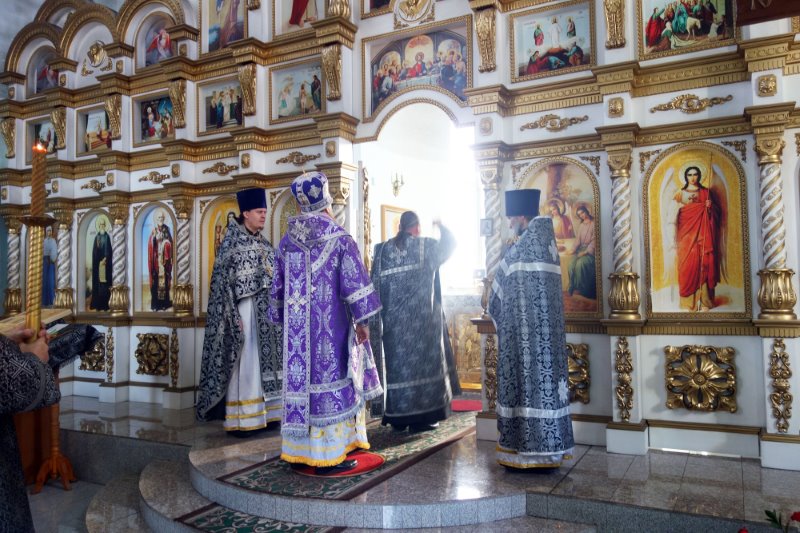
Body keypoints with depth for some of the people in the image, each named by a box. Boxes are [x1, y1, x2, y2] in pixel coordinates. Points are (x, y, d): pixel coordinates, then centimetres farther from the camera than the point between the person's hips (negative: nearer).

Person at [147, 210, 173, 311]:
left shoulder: (167, 230, 9)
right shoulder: (153, 232, -1)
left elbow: (170, 245, 9)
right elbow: (151, 247, -3)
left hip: (165, 259, 3)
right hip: (156, 259, -3)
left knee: (165, 279, 4)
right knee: (156, 280, -4)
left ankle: (165, 302, 10)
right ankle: (156, 303, 1)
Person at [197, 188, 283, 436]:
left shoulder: (263, 243, 13)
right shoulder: (231, 241, -7)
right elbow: (223, 279, -12)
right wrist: (233, 315, -19)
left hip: (265, 310, 7)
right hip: (244, 308, -7)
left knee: (263, 361, 8)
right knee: (242, 364, -4)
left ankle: (262, 413, 16)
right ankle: (238, 420, 3)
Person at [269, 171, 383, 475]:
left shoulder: (287, 241, 7)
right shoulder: (339, 238, -8)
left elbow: (278, 286, 13)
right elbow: (354, 281, -12)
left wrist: (283, 319, 22)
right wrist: (362, 320, -6)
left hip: (297, 327, 5)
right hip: (330, 326, -5)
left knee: (299, 380, 11)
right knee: (329, 383, 1)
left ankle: (297, 451, 19)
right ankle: (327, 455, 6)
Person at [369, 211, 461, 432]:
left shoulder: (383, 249, 4)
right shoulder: (426, 246, -4)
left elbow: (376, 285, 4)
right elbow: (449, 245, 13)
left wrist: (379, 319, 10)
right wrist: (441, 226, 31)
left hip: (392, 318, 3)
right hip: (421, 318, -3)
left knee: (396, 361, 9)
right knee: (421, 360, 4)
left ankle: (396, 417, 13)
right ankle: (421, 416, 5)